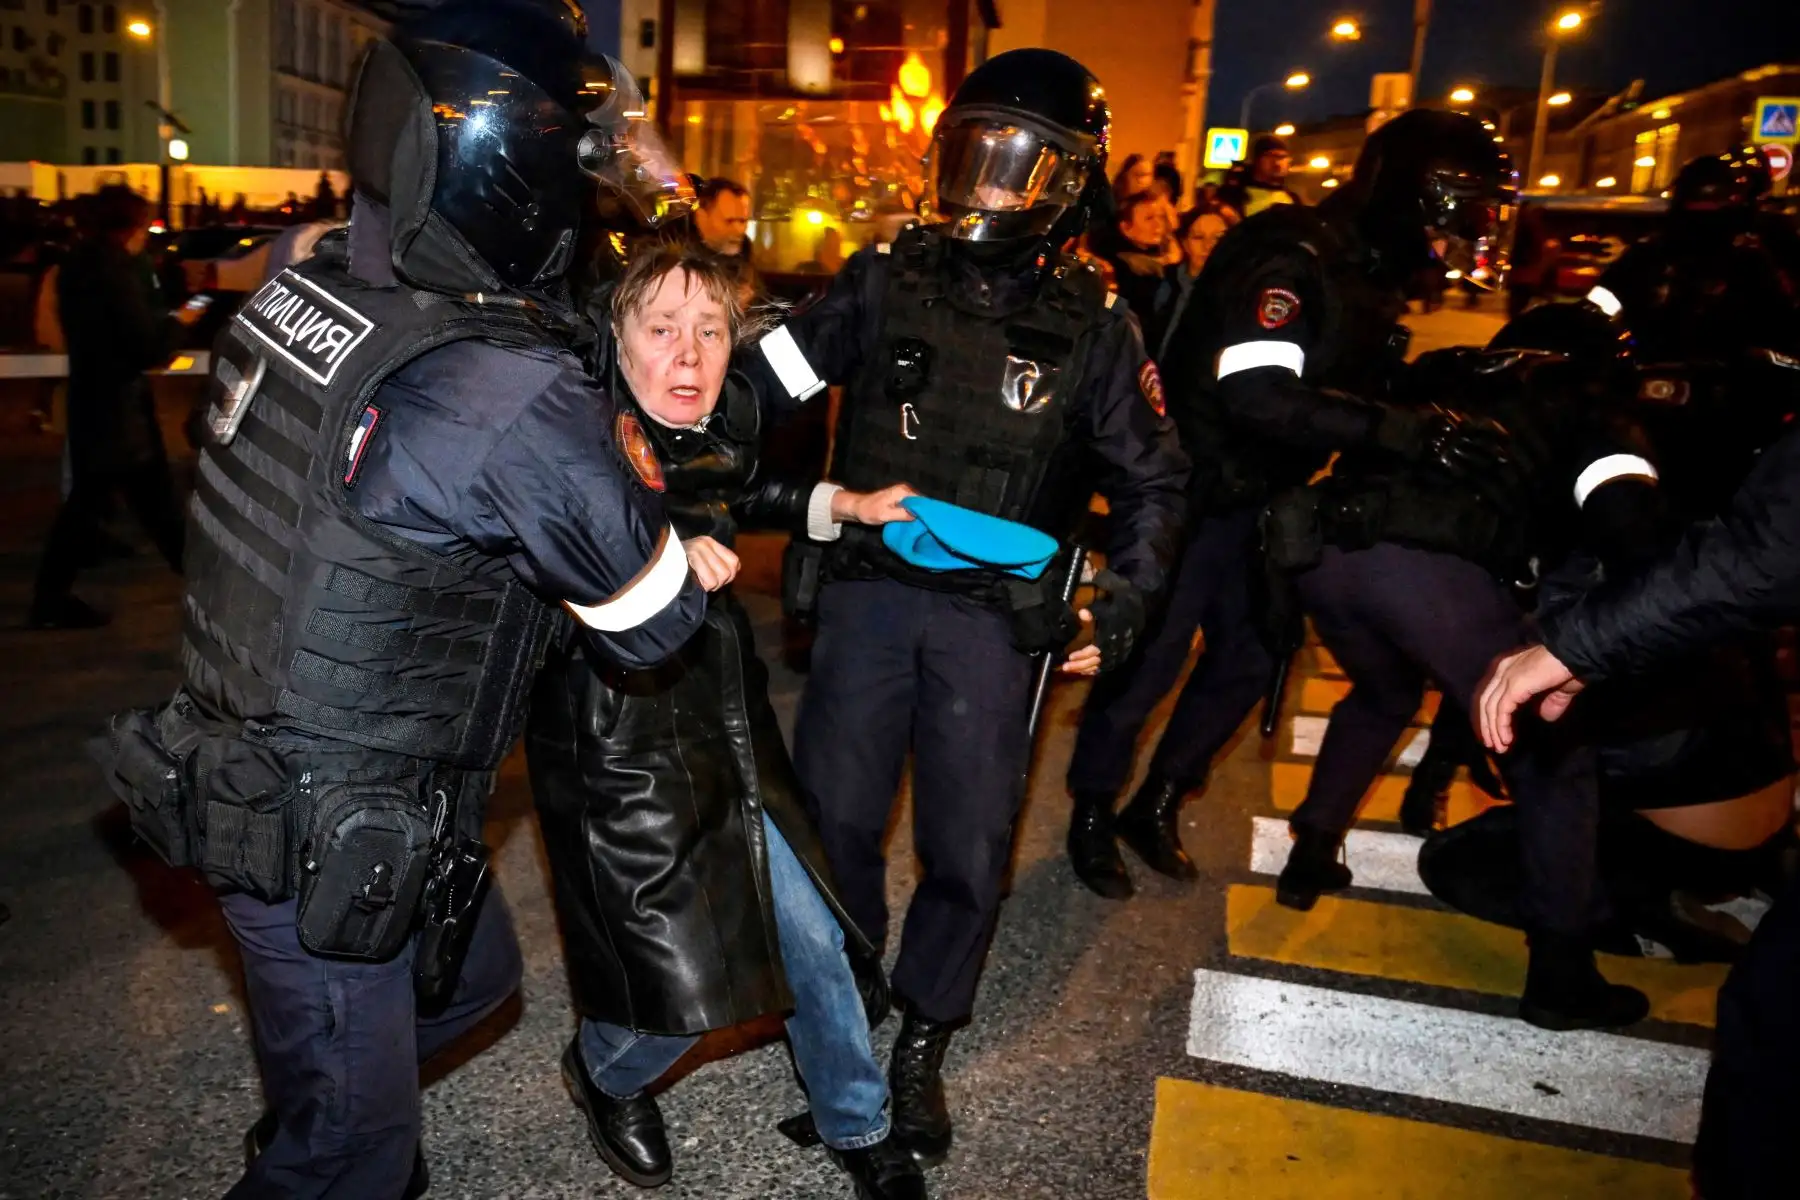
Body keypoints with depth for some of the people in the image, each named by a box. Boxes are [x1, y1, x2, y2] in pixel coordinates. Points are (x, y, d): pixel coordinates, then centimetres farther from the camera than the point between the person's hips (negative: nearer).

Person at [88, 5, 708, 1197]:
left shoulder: (309, 280, -6)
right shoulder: (519, 396, -30)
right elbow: (657, 620, -17)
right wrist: (632, 471, 1)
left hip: (246, 764, 8)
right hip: (324, 850, -8)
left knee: (473, 969, 31)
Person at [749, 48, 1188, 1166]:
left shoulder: (1091, 324, 0)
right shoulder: (888, 279, 1)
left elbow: (1153, 478, 6)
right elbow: (769, 378, 2)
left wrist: (1123, 604, -4)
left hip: (994, 617, -1)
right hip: (869, 591, 1)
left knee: (968, 852, 5)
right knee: (832, 816, 7)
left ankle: (922, 1045, 28)